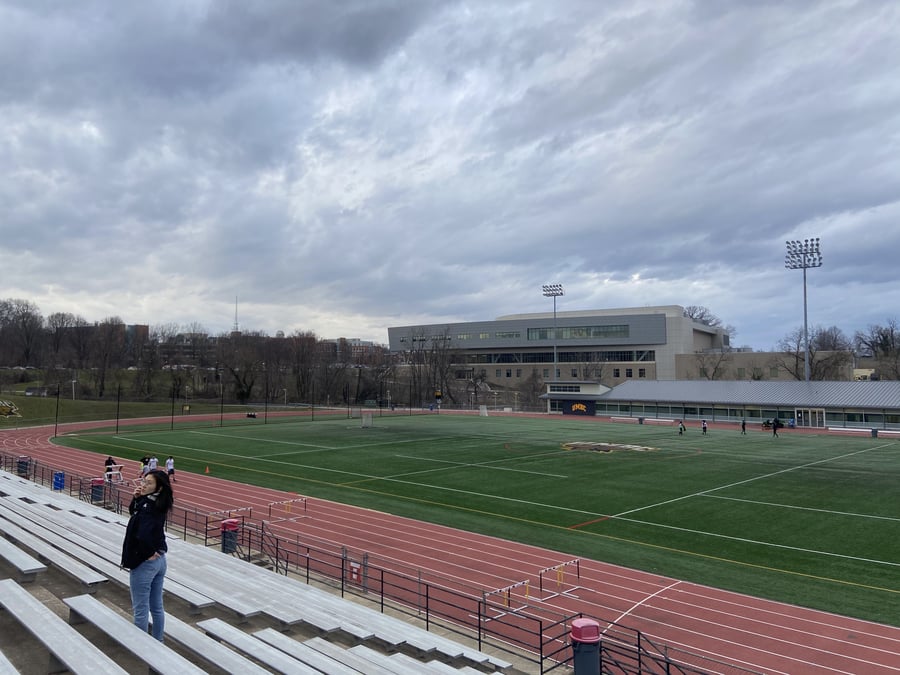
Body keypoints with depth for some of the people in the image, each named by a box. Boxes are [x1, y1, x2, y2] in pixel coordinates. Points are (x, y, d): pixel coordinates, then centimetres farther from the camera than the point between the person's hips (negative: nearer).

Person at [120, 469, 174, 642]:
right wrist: (136, 498, -2)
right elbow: (133, 511, 17)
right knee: (157, 607, 18)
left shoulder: (147, 507, -24)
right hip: (160, 560, 8)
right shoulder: (158, 504, 1)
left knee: (141, 609, 7)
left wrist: (149, 553, -22)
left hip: (144, 563, -8)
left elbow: (143, 534, -39)